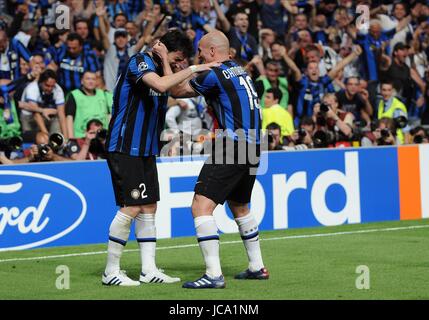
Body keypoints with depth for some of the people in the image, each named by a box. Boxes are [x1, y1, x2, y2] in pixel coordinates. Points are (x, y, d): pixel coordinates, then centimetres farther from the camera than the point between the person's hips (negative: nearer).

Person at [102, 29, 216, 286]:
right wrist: (192, 69, -24)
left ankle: (149, 270, 10)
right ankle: (111, 272, -4)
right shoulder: (140, 60, -13)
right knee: (131, 207, -11)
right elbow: (160, 85, -31)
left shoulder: (159, 66, 14)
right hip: (125, 147, -10)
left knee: (149, 208, 7)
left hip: (146, 149, 10)